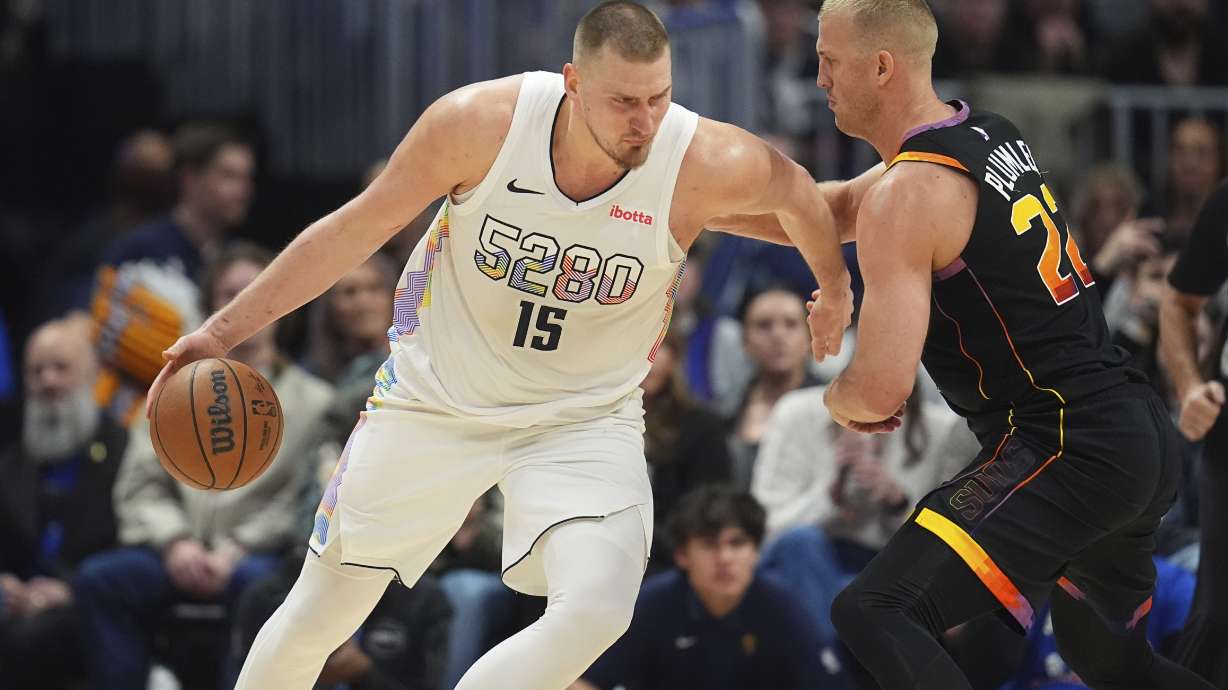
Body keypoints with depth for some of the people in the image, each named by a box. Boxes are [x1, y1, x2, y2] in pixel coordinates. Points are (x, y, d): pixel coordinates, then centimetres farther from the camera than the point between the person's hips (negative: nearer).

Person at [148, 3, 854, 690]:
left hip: (584, 420, -1)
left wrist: (834, 290, 19)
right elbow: (356, 228, -10)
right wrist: (225, 330, -8)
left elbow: (793, 188, 0)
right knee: (318, 615, 9)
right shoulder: (482, 122, -23)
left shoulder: (703, 163, -24)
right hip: (436, 401, 1)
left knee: (597, 609, -28)